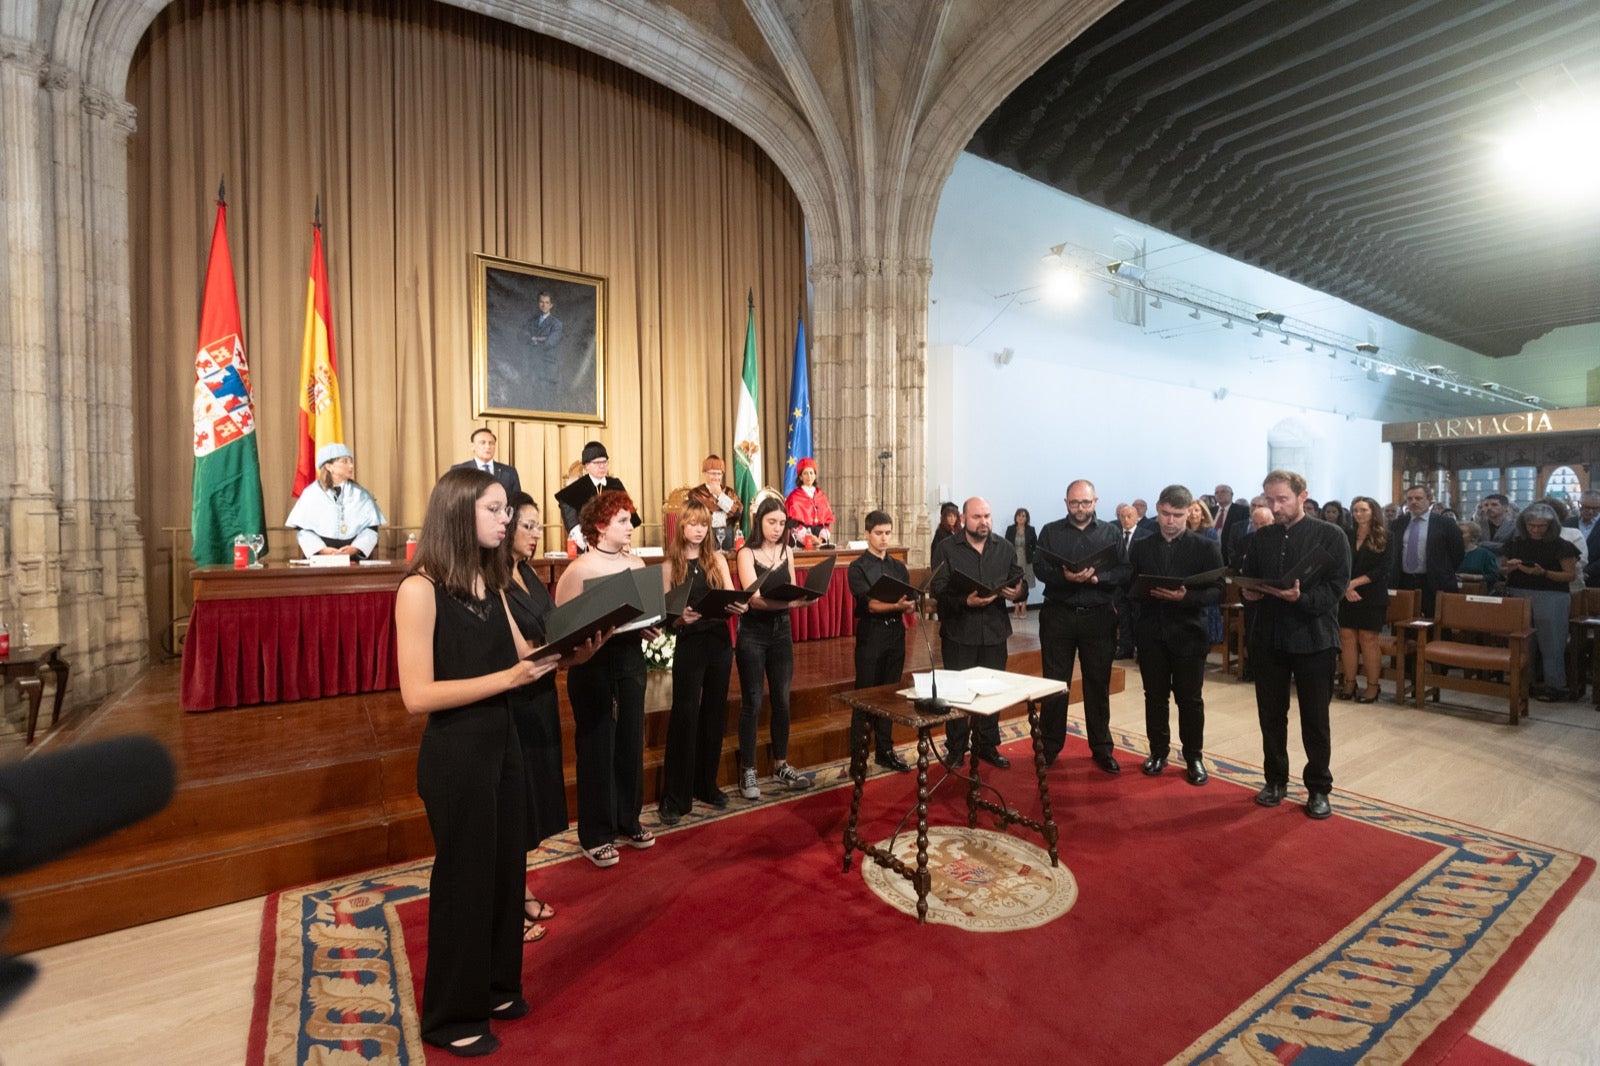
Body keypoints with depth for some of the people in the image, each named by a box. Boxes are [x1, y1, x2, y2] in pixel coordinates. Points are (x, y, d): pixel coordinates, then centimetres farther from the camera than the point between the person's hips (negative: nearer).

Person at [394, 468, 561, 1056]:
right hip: (455, 757, -7)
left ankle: (497, 986, 41)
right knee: (464, 879, 10)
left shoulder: (489, 583, 6)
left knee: (506, 869, 19)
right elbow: (418, 695, -21)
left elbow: (523, 657, 3)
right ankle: (452, 1015, 34)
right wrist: (508, 677, -26)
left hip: (502, 745, 7)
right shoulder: (421, 589, -16)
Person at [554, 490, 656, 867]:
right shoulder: (579, 569, -12)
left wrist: (650, 627, -5)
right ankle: (595, 835, 21)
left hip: (631, 660, 6)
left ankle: (628, 822, 31)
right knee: (596, 747, 5)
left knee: (631, 742, 14)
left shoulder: (637, 564, 7)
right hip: (594, 664, -6)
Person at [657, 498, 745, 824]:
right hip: (688, 645, -3)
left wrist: (739, 606, -24)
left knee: (714, 714, 12)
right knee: (684, 717, -2)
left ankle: (707, 785, 28)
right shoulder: (670, 564, -2)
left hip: (720, 642, 4)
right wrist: (680, 617, -26)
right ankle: (674, 797, 8)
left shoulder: (717, 559, 5)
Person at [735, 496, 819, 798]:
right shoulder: (747, 553, -9)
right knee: (752, 703, 1)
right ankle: (747, 771, 13)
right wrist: (787, 602, -35)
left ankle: (781, 766, 25)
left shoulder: (787, 552, 7)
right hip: (753, 632, -5)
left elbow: (792, 593, 6)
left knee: (782, 701, 11)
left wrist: (804, 598, -16)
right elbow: (754, 597, -20)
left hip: (781, 630, 5)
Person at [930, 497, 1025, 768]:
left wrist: (1016, 592, -14)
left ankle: (986, 745, 28)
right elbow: (938, 589, -11)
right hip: (958, 633, -3)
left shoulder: (1005, 548, 8)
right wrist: (966, 602, -24)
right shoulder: (946, 548, -3)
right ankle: (956, 748, 18)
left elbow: (1019, 581, 9)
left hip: (995, 631, 3)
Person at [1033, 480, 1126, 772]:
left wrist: (1096, 578, -21)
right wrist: (1064, 576, -24)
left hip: (1099, 617, 1)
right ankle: (1049, 747, 18)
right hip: (1058, 615, 0)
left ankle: (1102, 748, 23)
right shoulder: (1050, 531, 4)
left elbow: (1124, 571, -4)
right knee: (1054, 683, 6)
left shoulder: (1112, 533, 6)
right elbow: (1040, 569, -6)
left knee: (1098, 684, 10)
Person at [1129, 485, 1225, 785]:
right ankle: (1158, 752, 25)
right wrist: (1149, 592, -13)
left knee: (1190, 699, 7)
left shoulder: (1206, 546, -1)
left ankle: (1194, 756, 22)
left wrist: (1186, 597, -23)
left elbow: (1217, 591, -7)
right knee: (1154, 696, 11)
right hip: (1151, 633, 2)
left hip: (1188, 633, -2)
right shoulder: (1141, 547, 6)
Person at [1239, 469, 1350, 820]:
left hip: (1313, 639, -3)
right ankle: (1276, 780, 26)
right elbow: (1247, 580, 13)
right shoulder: (1260, 537, 8)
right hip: (1267, 638, 4)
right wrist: (1248, 593, -9)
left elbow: (1337, 586, -11)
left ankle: (1319, 788, 22)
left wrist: (1302, 597, -27)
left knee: (1315, 719, 7)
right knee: (1270, 715, 11)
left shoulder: (1330, 535, -4)